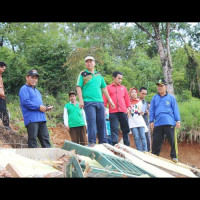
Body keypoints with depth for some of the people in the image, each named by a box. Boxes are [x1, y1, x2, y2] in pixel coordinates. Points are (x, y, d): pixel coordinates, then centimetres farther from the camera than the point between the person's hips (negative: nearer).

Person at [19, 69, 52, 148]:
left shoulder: (36, 91, 26)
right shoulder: (24, 89, -2)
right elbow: (25, 102, -16)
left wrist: (46, 108, 9)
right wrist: (39, 107, -16)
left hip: (41, 118, 8)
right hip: (31, 118, -8)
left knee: (45, 138, 6)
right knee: (33, 139, -7)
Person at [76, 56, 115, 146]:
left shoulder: (99, 74, 18)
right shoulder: (83, 74, 5)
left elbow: (104, 88, 24)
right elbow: (78, 87, -2)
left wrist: (109, 99, 22)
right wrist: (81, 100, -12)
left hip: (100, 102, 5)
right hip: (88, 102, -5)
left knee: (102, 122, 5)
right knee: (91, 120, -13)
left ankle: (103, 142, 12)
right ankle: (91, 142, -11)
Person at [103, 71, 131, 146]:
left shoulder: (123, 88, 17)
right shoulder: (108, 88, 10)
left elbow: (127, 99, 19)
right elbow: (104, 99, 6)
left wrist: (128, 108, 9)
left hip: (123, 112, 3)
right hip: (113, 112, -3)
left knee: (126, 129, 6)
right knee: (114, 129, -6)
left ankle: (127, 146, 13)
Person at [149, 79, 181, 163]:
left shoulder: (171, 97, 7)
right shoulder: (154, 98, 13)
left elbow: (175, 109, 6)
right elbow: (152, 110, 14)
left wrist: (178, 121, 0)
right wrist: (151, 121, 7)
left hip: (169, 123, -2)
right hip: (158, 123, 2)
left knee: (172, 140, -4)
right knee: (156, 141, 5)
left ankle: (174, 156, 5)